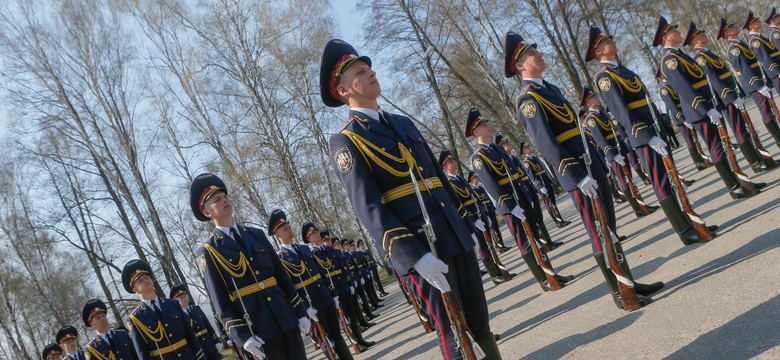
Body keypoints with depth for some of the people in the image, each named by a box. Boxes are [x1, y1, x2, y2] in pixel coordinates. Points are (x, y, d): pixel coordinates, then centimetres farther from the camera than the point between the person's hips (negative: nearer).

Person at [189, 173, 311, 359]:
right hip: (258, 327, -5)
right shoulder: (209, 251, -3)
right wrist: (241, 335, -14)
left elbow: (282, 275, 11)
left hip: (286, 317, 5)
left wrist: (300, 311, 8)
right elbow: (220, 299, -7)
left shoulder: (257, 234, 11)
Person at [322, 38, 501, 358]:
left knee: (479, 319, 15)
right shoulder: (345, 142, -7)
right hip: (417, 247, -7)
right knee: (453, 332, 0)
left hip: (455, 237, 7)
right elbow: (368, 208, -17)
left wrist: (464, 224, 19)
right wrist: (415, 256, -24)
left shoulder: (403, 122, 17)